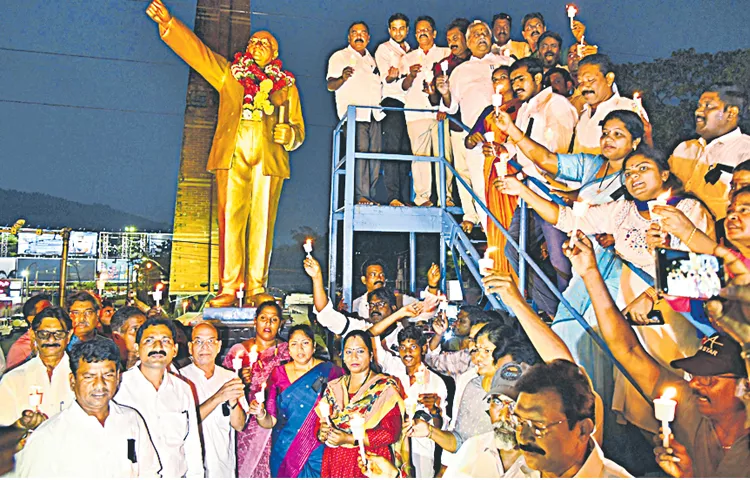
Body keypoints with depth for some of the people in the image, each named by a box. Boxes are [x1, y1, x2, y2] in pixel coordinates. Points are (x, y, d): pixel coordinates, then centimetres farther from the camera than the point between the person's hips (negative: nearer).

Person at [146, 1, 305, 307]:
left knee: (262, 222, -5)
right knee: (230, 221, -7)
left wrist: (288, 134, -6)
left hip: (269, 159, 0)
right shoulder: (229, 73, 21)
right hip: (232, 156, 0)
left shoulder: (286, 86, 20)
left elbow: (298, 129, 16)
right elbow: (195, 49, 15)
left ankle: (256, 287, -1)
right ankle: (229, 288, -5)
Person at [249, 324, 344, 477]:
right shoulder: (279, 374, 1)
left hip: (318, 453, -2)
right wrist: (260, 414, -18)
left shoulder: (330, 371, -7)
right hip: (283, 453, 2)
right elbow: (270, 422, 2)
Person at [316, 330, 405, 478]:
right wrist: (322, 433, -14)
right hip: (334, 464, 4)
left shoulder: (386, 388, -7)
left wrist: (349, 439, -20)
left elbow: (391, 432, -15)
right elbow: (319, 423, 9)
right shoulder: (333, 388, 8)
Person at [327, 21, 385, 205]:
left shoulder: (372, 60, 27)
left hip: (374, 113, 6)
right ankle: (361, 196, -21)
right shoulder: (339, 57, 8)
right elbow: (330, 85, -4)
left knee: (375, 153, -2)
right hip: (354, 112, -6)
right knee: (360, 150, -20)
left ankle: (370, 196, 2)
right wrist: (343, 78, -24)